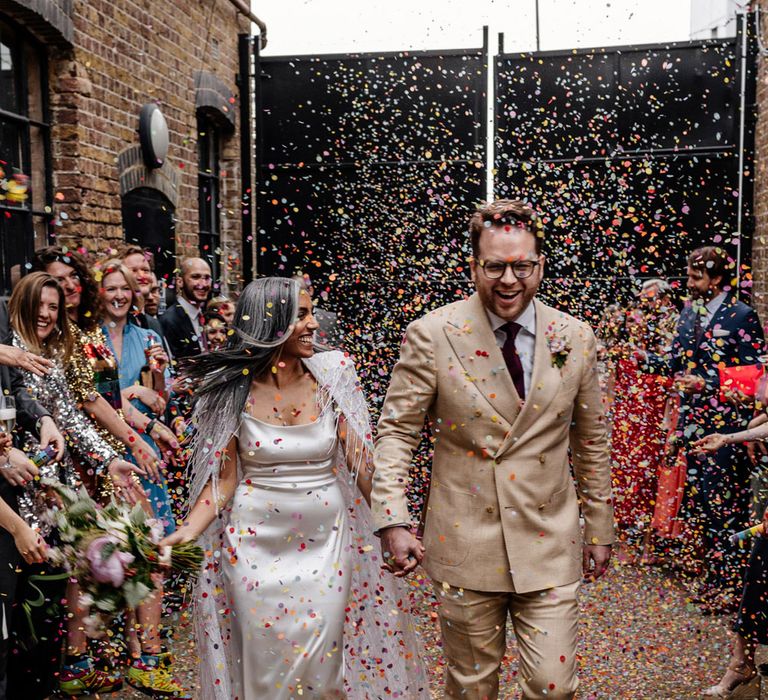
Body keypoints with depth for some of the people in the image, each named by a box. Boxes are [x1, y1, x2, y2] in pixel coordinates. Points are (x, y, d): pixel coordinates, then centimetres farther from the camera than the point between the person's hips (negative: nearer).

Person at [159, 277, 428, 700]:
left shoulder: (331, 377, -5)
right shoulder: (233, 391, -6)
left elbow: (360, 462, -4)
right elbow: (224, 479, -3)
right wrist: (188, 532, -16)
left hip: (327, 541, 1)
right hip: (256, 544, -1)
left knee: (323, 660, 10)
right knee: (264, 663, 10)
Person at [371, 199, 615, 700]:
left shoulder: (576, 338, 0)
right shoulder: (431, 335, -9)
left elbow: (592, 439, 9)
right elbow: (397, 430, -5)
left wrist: (600, 529, 12)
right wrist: (393, 521, -15)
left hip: (550, 544, 2)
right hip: (464, 542, -1)